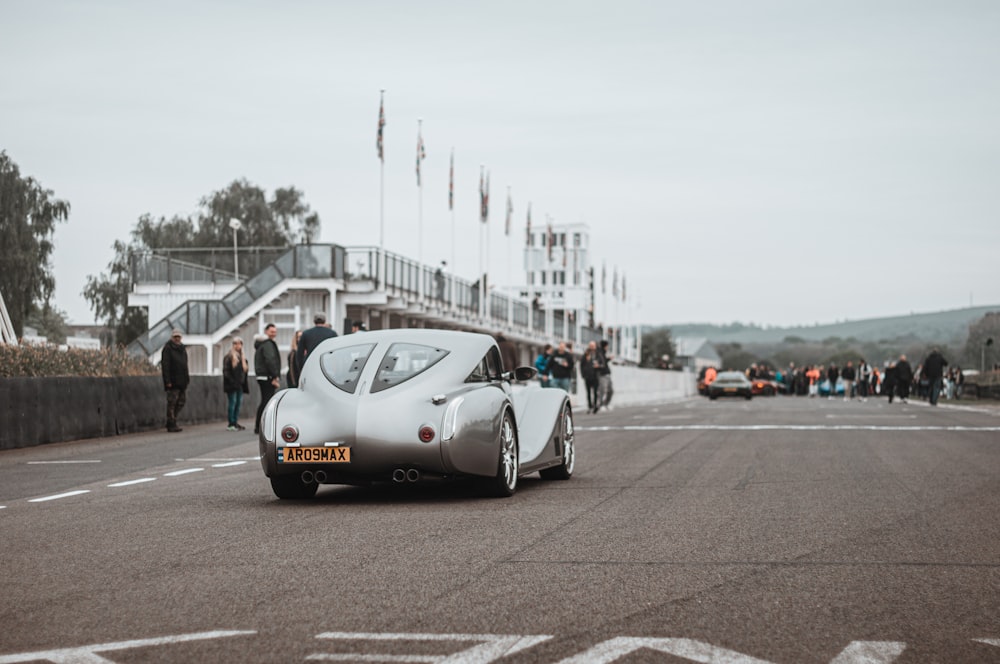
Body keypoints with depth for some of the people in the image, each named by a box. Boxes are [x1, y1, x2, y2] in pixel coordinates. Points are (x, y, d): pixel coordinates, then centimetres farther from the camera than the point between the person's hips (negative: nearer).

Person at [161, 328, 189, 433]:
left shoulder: (182, 348, 17)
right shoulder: (168, 348, -8)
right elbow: (165, 365, -13)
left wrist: (187, 378, 15)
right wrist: (168, 381, -19)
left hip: (182, 381, 8)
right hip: (173, 381, -8)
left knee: (182, 400, 9)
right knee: (172, 403, -4)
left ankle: (172, 420, 20)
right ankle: (171, 425, 0)